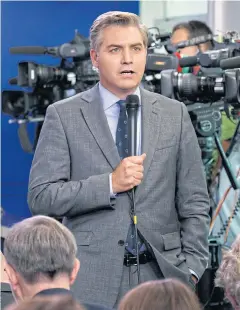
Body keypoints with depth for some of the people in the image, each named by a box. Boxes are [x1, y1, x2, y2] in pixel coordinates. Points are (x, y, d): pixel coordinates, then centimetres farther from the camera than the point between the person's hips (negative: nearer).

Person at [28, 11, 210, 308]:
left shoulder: (174, 114, 8)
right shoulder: (63, 115, 1)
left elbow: (194, 202, 8)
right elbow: (40, 197, -5)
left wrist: (190, 269, -2)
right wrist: (109, 184, -14)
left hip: (161, 273, 2)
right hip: (91, 280, -2)